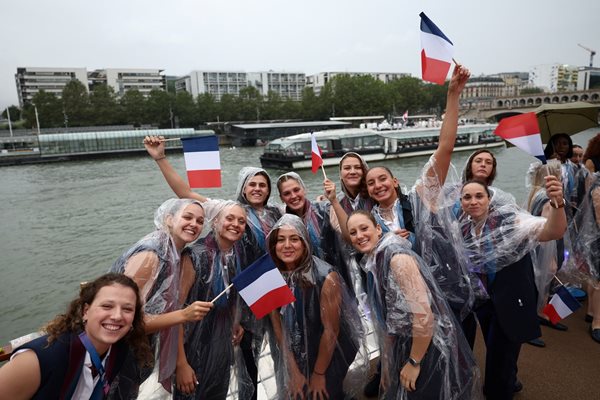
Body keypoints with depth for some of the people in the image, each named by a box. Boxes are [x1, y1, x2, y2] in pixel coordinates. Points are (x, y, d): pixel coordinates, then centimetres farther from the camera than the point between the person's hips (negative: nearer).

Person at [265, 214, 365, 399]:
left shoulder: (326, 278, -28)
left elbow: (331, 330, -20)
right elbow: (277, 326, -8)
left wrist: (319, 374, -11)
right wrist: (293, 371, -6)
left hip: (329, 361, -4)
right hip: (292, 359, 4)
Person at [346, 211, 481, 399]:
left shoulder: (396, 256, -24)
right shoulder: (374, 261, 3)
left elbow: (423, 313, -29)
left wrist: (414, 362, -19)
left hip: (430, 350, -8)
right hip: (406, 344, 8)